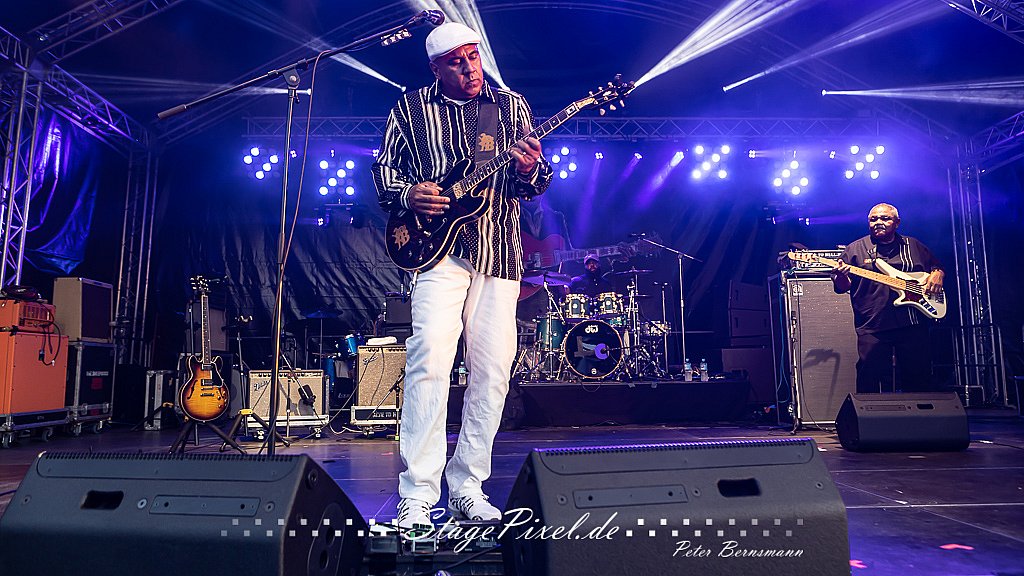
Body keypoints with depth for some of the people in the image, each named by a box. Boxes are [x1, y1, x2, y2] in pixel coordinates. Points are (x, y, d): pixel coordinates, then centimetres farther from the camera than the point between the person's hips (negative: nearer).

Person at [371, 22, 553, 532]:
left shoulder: (512, 106, 13)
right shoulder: (410, 108, 9)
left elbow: (536, 185, 10)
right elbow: (383, 168, 12)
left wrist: (531, 171, -13)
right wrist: (407, 194, -9)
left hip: (501, 253, 3)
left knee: (493, 368, 1)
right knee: (430, 356, -18)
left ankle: (466, 488, 15)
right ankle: (417, 496, -11)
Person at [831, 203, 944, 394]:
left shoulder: (914, 246, 15)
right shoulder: (856, 249, 7)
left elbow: (937, 267, 25)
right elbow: (842, 287, 3)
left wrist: (937, 274, 2)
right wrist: (841, 277, -20)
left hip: (914, 325, 3)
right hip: (872, 327, -3)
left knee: (919, 381, 8)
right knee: (869, 381, -5)